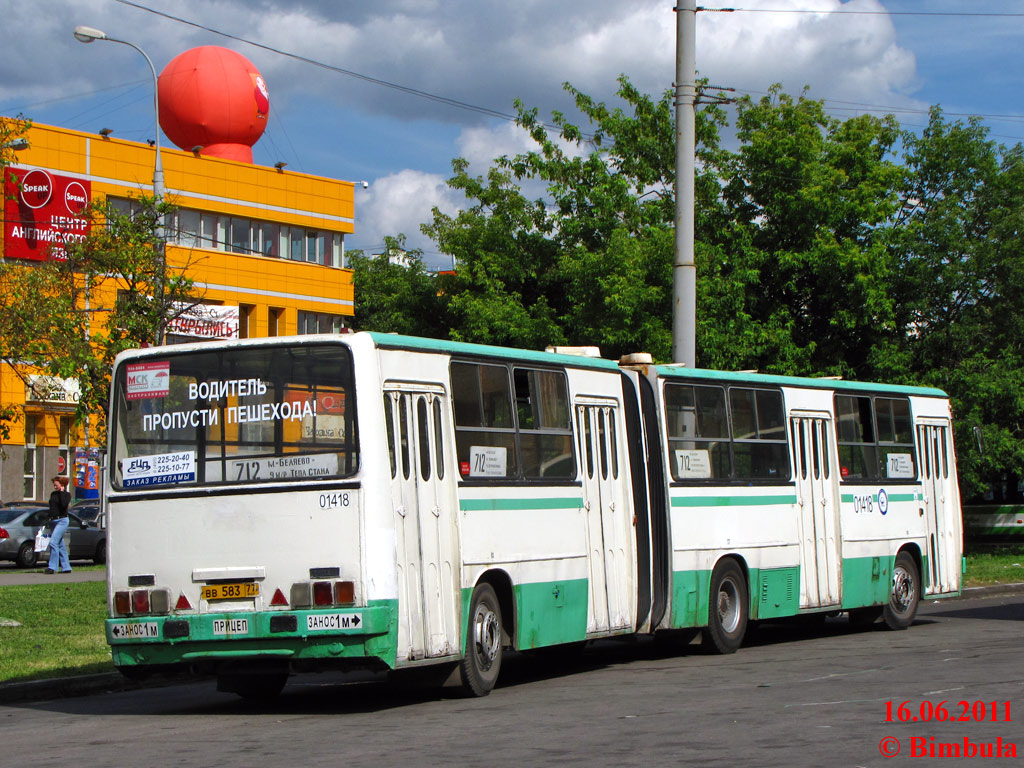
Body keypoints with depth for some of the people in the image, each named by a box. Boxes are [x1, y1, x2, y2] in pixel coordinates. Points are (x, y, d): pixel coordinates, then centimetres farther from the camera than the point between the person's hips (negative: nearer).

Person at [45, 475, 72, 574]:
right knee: (61, 545, 8)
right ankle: (66, 567, 11)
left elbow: (64, 505, -22)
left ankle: (52, 567, -20)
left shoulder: (66, 495, -4)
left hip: (62, 520, -8)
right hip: (53, 521, 8)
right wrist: (49, 520, 18)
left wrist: (62, 492, -16)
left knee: (53, 542, -18)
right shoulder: (53, 494, 16)